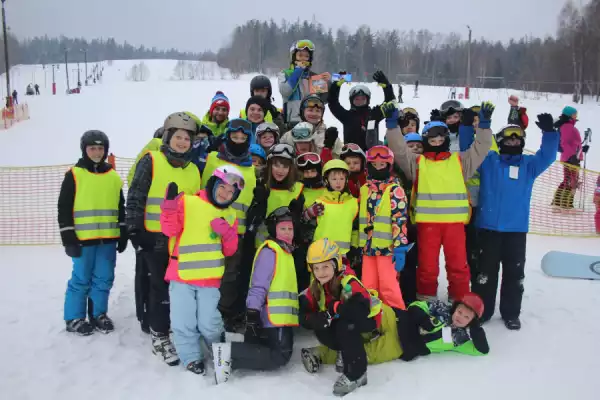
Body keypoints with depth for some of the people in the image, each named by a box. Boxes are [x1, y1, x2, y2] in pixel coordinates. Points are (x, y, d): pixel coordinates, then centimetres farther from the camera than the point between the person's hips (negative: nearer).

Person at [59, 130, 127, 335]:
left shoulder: (113, 176, 11)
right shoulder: (74, 175, -1)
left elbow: (120, 208, 17)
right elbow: (64, 208, -3)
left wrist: (123, 234, 13)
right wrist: (68, 237, -8)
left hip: (108, 238, 4)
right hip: (83, 238, -4)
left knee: (104, 279, 9)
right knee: (81, 279, 2)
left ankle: (98, 314, 23)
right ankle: (74, 318, 16)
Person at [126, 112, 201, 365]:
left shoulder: (193, 170, 13)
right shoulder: (151, 162, -4)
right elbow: (135, 198, -6)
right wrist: (134, 230, -11)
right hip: (156, 237, -5)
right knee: (161, 286, 1)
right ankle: (159, 336, 14)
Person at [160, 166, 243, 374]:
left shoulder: (230, 215, 11)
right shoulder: (187, 202, -5)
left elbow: (229, 250, 11)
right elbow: (169, 230, -9)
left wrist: (227, 234, -8)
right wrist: (170, 208, -23)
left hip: (210, 279, 2)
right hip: (181, 275, -2)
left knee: (208, 323, 0)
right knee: (183, 322, -1)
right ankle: (191, 357, 20)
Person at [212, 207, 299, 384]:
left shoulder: (285, 252, 21)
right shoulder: (269, 251, -12)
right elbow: (259, 285, -20)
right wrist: (252, 313, -26)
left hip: (279, 319, 10)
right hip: (273, 319, -10)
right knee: (280, 357, -12)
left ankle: (228, 355, 7)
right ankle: (229, 352, -14)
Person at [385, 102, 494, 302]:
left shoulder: (459, 161, 13)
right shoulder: (417, 162, 8)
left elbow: (480, 148, 7)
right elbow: (399, 149, -1)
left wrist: (484, 124, -5)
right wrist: (392, 124, -11)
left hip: (454, 221, 1)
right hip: (427, 222, -1)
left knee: (458, 265, 8)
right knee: (427, 265, 7)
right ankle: (425, 301, 20)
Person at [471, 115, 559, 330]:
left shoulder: (529, 164, 9)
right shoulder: (488, 160, 6)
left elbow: (547, 156, -5)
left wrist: (548, 132, -21)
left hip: (517, 229, 1)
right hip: (488, 227, -1)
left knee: (514, 272, 9)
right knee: (485, 271, 6)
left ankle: (511, 314, 23)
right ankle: (481, 312, 17)